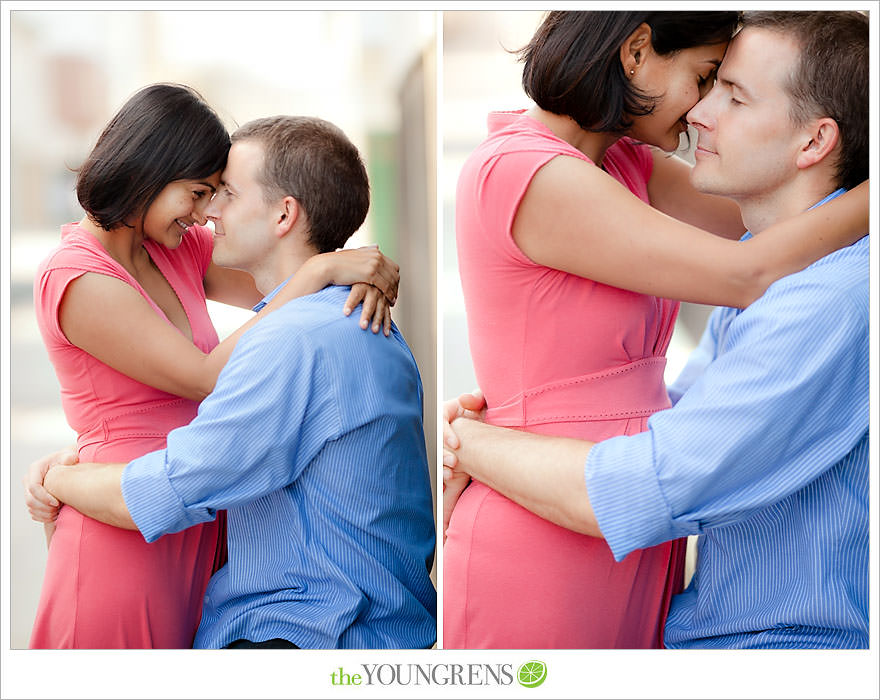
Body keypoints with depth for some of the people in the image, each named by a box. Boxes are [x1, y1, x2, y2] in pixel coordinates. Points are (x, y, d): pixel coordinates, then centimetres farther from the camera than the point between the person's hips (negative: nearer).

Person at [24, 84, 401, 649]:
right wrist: (321, 273, -19)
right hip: (127, 535, -7)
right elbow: (209, 378, -18)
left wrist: (362, 276, -14)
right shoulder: (77, 279, -16)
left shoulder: (181, 247, 9)